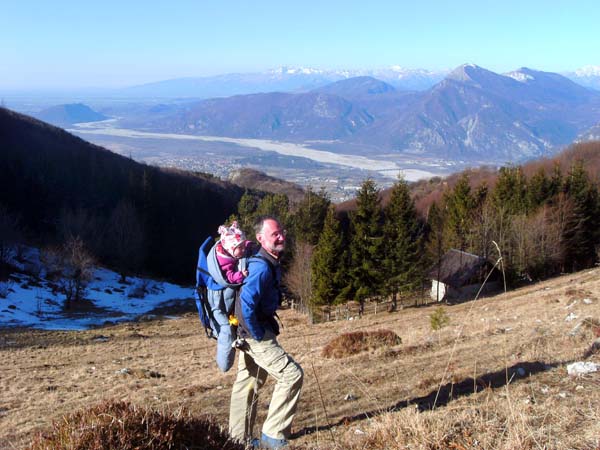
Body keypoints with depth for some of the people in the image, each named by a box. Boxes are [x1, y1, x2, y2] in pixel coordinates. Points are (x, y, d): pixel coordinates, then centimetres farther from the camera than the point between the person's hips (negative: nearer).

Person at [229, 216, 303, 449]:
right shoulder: (262, 267, -23)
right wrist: (257, 333, -22)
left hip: (252, 333, 10)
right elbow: (246, 303, -33)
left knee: (248, 383, 17)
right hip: (256, 334, -10)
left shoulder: (271, 263, 9)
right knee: (292, 375, -11)